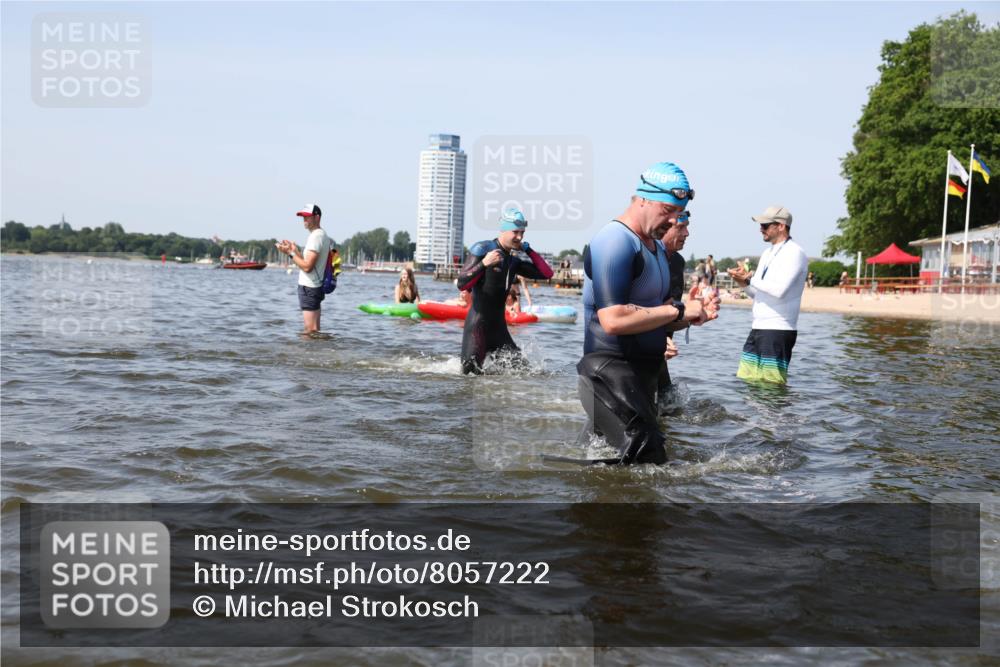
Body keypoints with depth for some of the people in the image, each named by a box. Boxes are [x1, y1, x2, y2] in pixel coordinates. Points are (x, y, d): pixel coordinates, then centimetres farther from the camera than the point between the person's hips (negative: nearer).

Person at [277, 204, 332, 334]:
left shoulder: (316, 236, -16)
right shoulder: (322, 235, 16)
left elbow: (307, 266, -22)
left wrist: (290, 253, -13)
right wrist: (295, 250, 10)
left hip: (308, 288, -11)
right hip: (316, 286, 11)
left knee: (310, 330, -10)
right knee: (314, 330, 13)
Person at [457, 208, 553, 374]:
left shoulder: (513, 262, 13)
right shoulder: (483, 249, -8)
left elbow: (547, 273, 12)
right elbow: (462, 284, -17)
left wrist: (528, 250, 7)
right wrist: (484, 264, -29)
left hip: (499, 327, 7)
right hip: (477, 325, -7)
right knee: (470, 373, -14)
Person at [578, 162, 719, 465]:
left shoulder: (657, 247, 17)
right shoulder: (616, 242, -16)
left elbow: (660, 318, 23)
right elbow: (613, 320, -27)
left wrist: (694, 313, 2)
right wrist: (678, 310, -18)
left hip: (642, 373, 10)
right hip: (611, 373, -10)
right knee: (648, 459, -15)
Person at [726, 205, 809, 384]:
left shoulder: (794, 253, -9)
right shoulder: (767, 253, 19)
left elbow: (779, 290, -22)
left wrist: (749, 280, -12)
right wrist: (744, 282, 3)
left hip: (778, 331, -9)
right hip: (757, 329, 9)